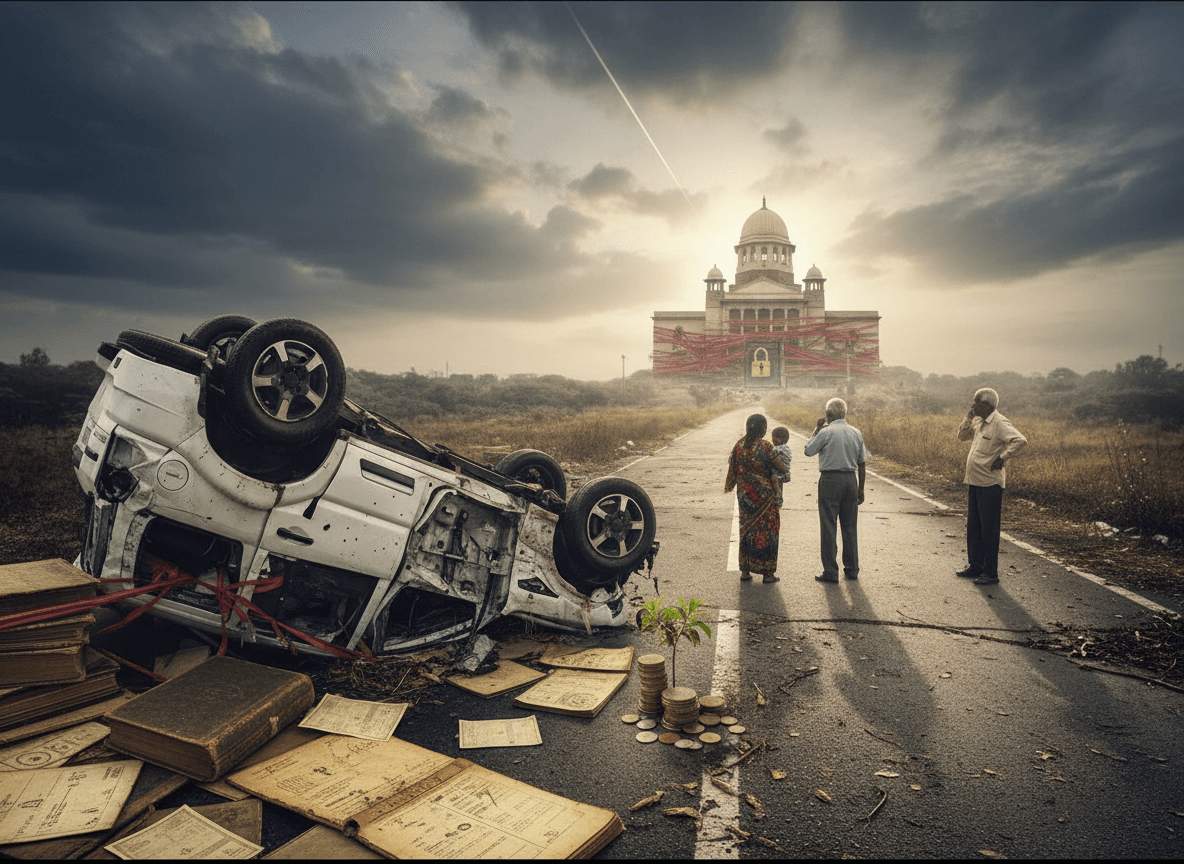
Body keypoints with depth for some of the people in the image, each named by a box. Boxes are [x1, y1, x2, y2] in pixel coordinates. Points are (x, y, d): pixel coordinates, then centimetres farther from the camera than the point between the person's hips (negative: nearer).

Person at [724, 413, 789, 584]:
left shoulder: (739, 445, -1)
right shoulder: (765, 446, -15)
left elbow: (731, 465, 7)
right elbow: (782, 468, -13)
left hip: (744, 493, 4)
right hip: (764, 495, -4)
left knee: (746, 529, 13)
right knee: (766, 530, 6)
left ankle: (745, 571, 15)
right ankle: (767, 572, 10)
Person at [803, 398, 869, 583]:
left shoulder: (826, 432, -10)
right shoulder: (856, 433, 7)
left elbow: (808, 450, 3)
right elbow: (862, 464, 11)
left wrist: (817, 429, 9)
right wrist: (860, 489, 18)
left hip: (830, 479, -5)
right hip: (851, 479, 5)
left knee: (828, 526, 1)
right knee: (850, 526, 13)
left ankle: (830, 571, 3)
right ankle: (852, 569, 20)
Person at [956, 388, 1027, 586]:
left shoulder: (1000, 423, -14)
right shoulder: (979, 422, 13)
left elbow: (1020, 441, -26)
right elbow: (962, 436, 24)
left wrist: (1002, 458, -18)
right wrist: (969, 416, 10)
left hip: (990, 484, -9)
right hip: (975, 482, 9)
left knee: (989, 530, -1)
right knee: (973, 528, 14)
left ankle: (991, 573, 8)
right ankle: (976, 567, 25)